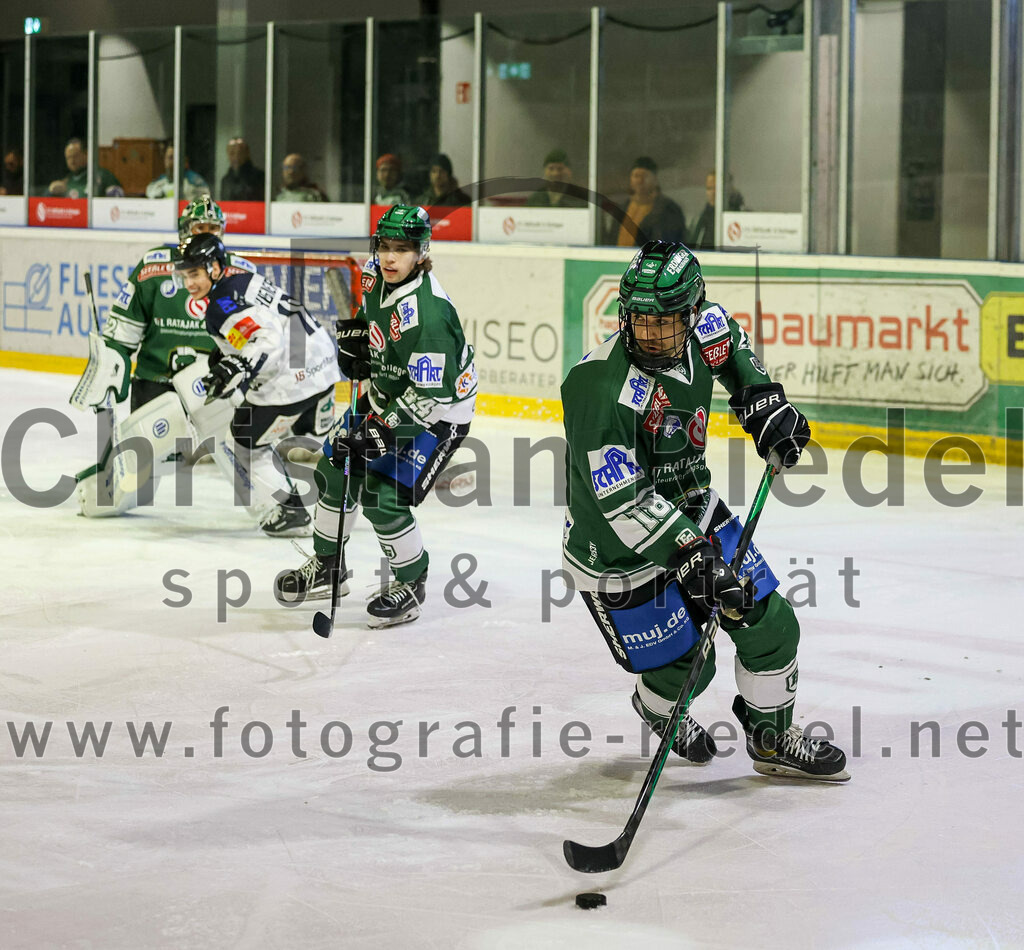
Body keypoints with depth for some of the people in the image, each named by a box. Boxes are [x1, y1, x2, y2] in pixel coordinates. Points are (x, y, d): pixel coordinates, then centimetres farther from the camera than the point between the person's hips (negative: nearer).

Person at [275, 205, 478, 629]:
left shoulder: (427, 312, -34)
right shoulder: (375, 276, -9)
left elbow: (432, 395, -32)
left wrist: (382, 430, -31)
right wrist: (352, 337, 3)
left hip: (438, 409, -9)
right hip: (388, 394, 9)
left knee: (383, 496, -16)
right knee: (335, 470, 11)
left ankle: (411, 582, 8)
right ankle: (327, 566, 31)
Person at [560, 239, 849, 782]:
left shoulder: (699, 336, -11)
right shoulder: (601, 386, -32)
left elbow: (728, 338, 18)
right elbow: (621, 499, -35)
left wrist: (760, 398, 5)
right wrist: (687, 553, -39)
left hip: (692, 511, 7)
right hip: (618, 548, -7)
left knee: (769, 623, 5)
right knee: (683, 666, 2)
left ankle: (772, 740, 28)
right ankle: (657, 711, 39)